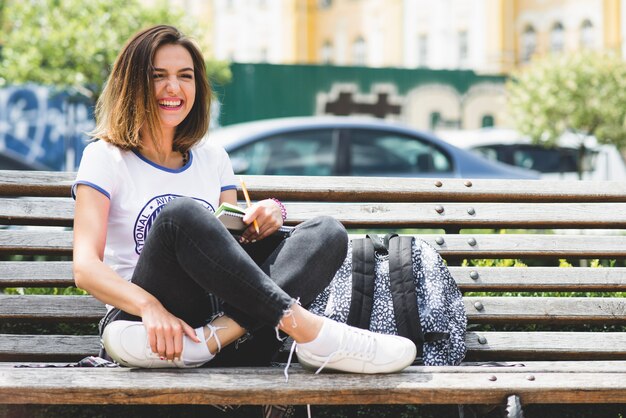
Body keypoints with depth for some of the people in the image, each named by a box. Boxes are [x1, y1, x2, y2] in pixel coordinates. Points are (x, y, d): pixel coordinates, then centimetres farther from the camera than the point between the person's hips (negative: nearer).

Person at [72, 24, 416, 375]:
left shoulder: (213, 159, 18)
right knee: (182, 213, -31)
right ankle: (305, 328, -34)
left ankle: (220, 335, -39)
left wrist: (264, 221, -6)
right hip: (141, 326, -5)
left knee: (328, 232, -14)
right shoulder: (105, 158, 4)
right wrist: (149, 306, -28)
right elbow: (86, 268, -9)